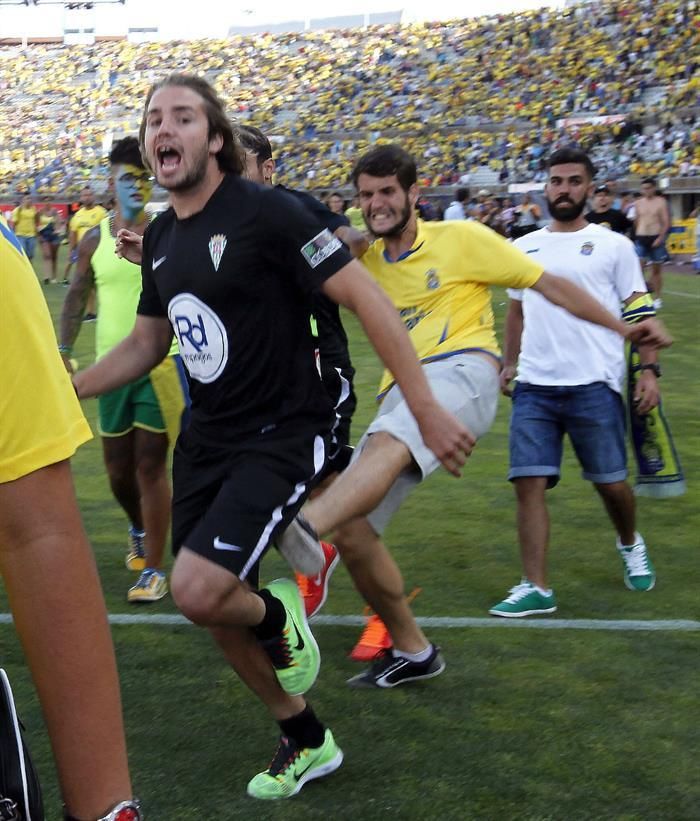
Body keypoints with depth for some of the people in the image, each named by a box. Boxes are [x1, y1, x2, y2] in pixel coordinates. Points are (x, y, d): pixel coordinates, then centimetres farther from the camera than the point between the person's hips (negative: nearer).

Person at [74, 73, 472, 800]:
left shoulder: (263, 212, -16)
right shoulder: (160, 237, 6)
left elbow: (365, 298, -17)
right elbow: (146, 343, 20)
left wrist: (426, 410, -19)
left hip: (281, 436, -7)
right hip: (205, 440, 8)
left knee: (198, 591, -23)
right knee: (215, 612, 11)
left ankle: (278, 612, 14)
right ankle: (306, 741, 33)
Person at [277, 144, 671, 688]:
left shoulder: (460, 239, 8)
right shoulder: (365, 260, 22)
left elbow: (548, 284, 10)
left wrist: (623, 327, 8)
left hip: (463, 368, -6)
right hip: (401, 394, 6)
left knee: (385, 444, -39)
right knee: (350, 528, -5)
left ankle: (304, 527, -67)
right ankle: (412, 651, 12)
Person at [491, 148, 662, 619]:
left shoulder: (613, 245, 2)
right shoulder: (524, 248, 14)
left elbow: (640, 311, 1)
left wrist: (650, 370, -9)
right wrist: (510, 363, 19)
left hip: (594, 386, -3)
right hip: (534, 387, 3)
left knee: (611, 483, 6)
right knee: (529, 483, -5)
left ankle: (631, 544, 38)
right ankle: (537, 589, 1)